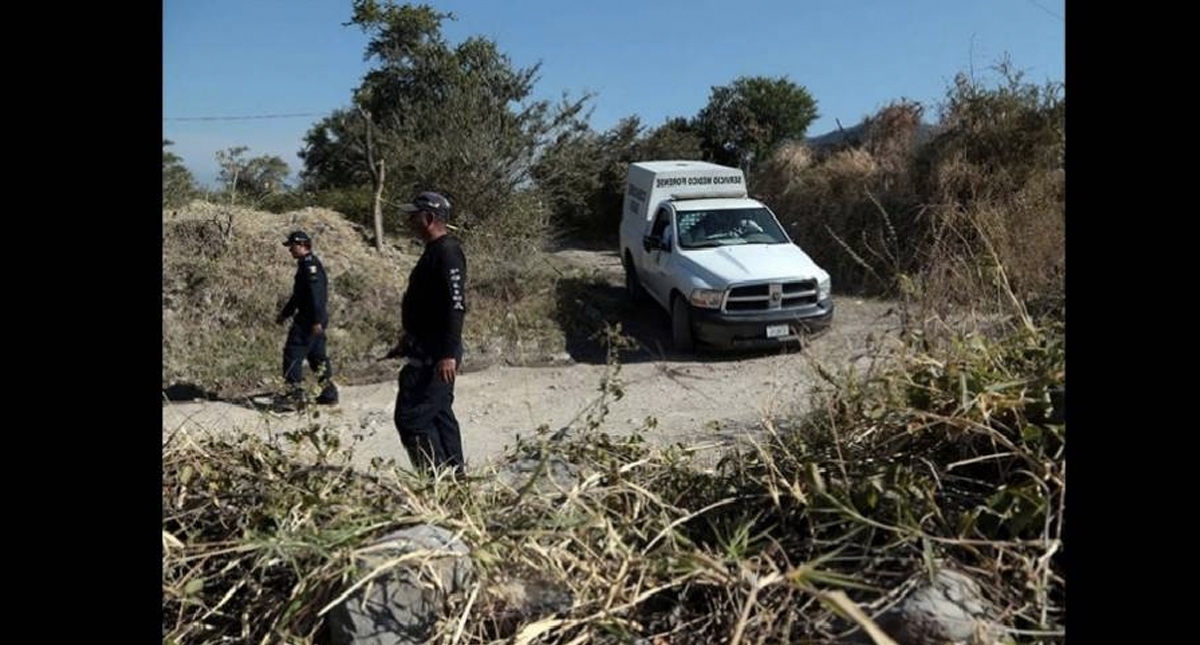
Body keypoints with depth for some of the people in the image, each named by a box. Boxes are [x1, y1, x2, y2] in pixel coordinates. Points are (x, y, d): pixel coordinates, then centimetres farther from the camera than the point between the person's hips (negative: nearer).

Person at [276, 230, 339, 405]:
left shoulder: (310, 264, -15)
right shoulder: (306, 264, 18)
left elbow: (316, 294, -23)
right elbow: (298, 294, 26)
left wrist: (317, 321, -26)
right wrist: (285, 313, 29)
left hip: (310, 320, -10)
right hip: (314, 319, 10)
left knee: (293, 353, -6)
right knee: (317, 355, 12)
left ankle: (294, 391, -4)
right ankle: (329, 393, 16)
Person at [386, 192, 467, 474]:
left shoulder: (447, 252, -16)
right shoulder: (435, 251, 16)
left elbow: (456, 305, -24)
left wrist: (449, 354, -28)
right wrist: (406, 344, 26)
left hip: (435, 356, -11)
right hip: (428, 352, 11)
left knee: (411, 416, -9)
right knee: (439, 415, 15)